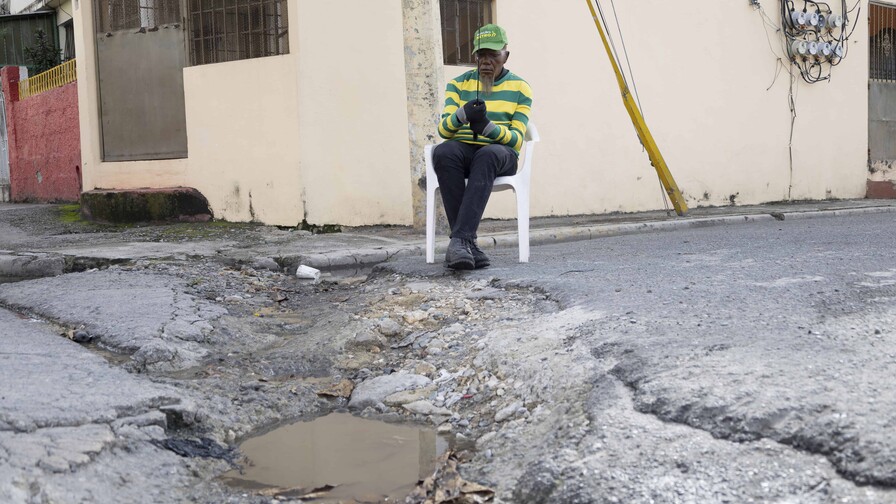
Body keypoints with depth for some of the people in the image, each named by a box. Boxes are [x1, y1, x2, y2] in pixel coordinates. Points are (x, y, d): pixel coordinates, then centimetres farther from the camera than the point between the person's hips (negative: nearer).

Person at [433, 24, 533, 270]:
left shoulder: (520, 88, 5)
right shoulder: (458, 84, 9)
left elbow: (517, 139, -4)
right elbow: (443, 130, -1)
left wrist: (488, 126, -25)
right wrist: (462, 114, -24)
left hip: (501, 153, -1)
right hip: (463, 149, 1)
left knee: (487, 155, -39)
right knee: (443, 152, -36)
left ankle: (460, 240, -48)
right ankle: (469, 244, -40)